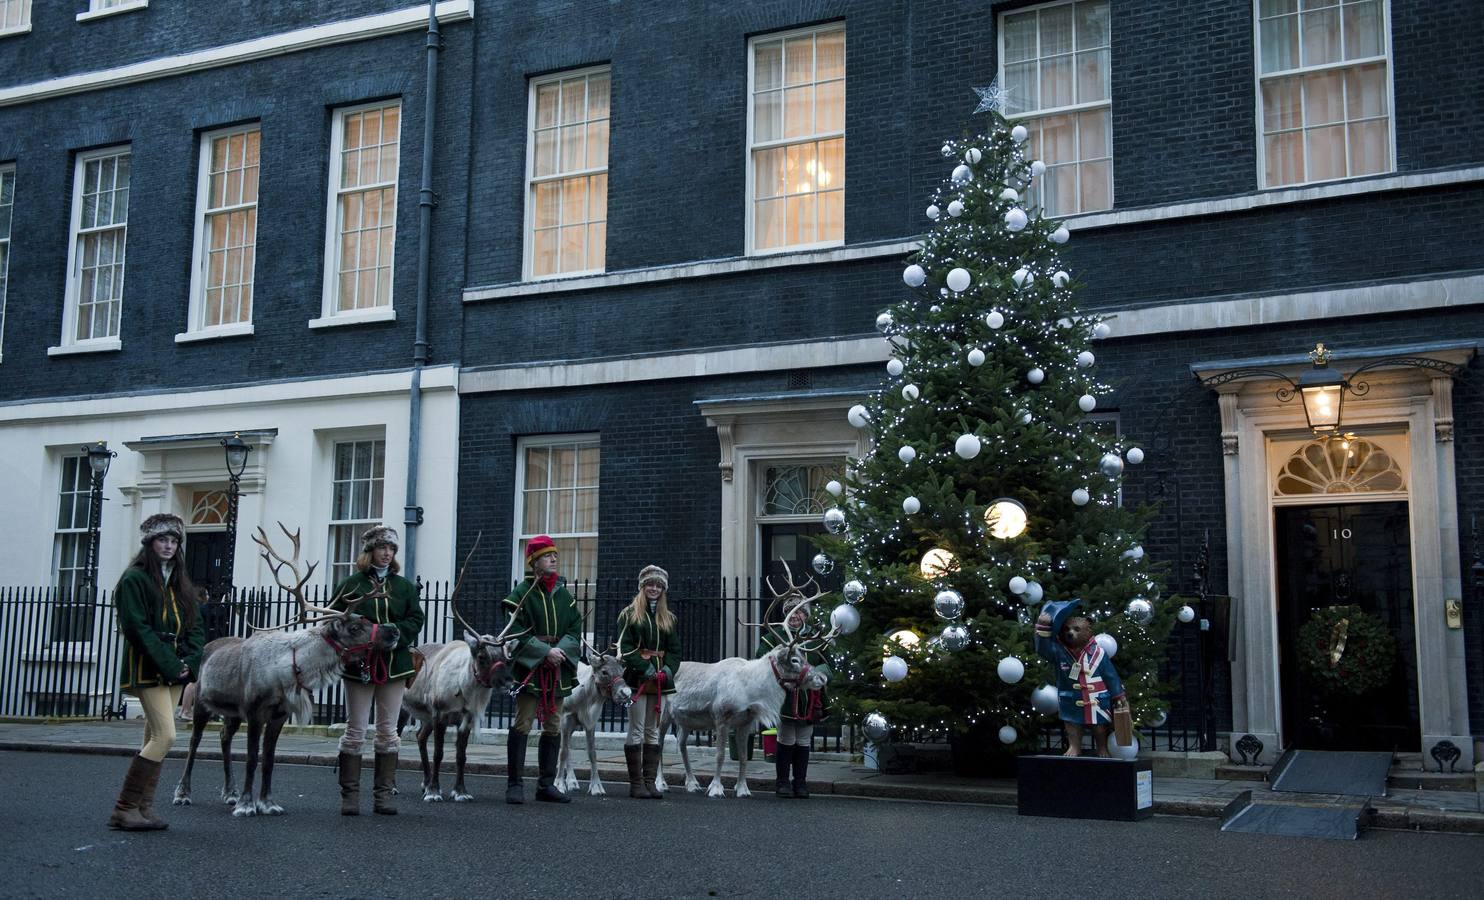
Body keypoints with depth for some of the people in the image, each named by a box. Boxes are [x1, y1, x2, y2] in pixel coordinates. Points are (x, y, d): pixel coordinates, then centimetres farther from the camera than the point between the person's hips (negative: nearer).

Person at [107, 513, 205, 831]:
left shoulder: (179, 581, 17)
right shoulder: (135, 578, -6)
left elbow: (195, 625, 13)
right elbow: (138, 628, -14)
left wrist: (190, 661, -4)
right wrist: (170, 666, -17)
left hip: (176, 670, 7)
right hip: (149, 670, -7)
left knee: (155, 738, 7)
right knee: (165, 735, -15)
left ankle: (142, 809, 11)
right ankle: (124, 810, -9)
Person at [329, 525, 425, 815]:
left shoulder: (404, 586, 9)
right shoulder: (351, 584, 1)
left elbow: (416, 619, 4)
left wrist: (396, 633, -14)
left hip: (394, 665, 3)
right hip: (359, 665, -3)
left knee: (388, 732, 6)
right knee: (355, 731, 2)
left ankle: (383, 795, 12)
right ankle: (350, 796, 8)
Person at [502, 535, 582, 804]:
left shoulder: (564, 594, 12)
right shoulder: (522, 593, -4)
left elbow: (576, 629, 7)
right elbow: (517, 633, -10)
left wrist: (561, 650, -11)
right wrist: (545, 651, -18)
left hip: (559, 669, 6)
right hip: (530, 668, -5)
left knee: (553, 728, 9)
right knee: (522, 725, -5)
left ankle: (547, 784, 17)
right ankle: (514, 785, 0)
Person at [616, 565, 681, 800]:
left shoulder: (669, 618, 15)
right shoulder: (630, 614, 1)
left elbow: (675, 650, 11)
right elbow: (625, 647, -7)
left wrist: (668, 669, -8)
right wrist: (645, 668, -17)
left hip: (660, 680, 4)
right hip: (637, 678, -4)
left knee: (653, 732, 7)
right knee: (637, 731, -3)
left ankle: (650, 781, 11)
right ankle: (636, 783, 1)